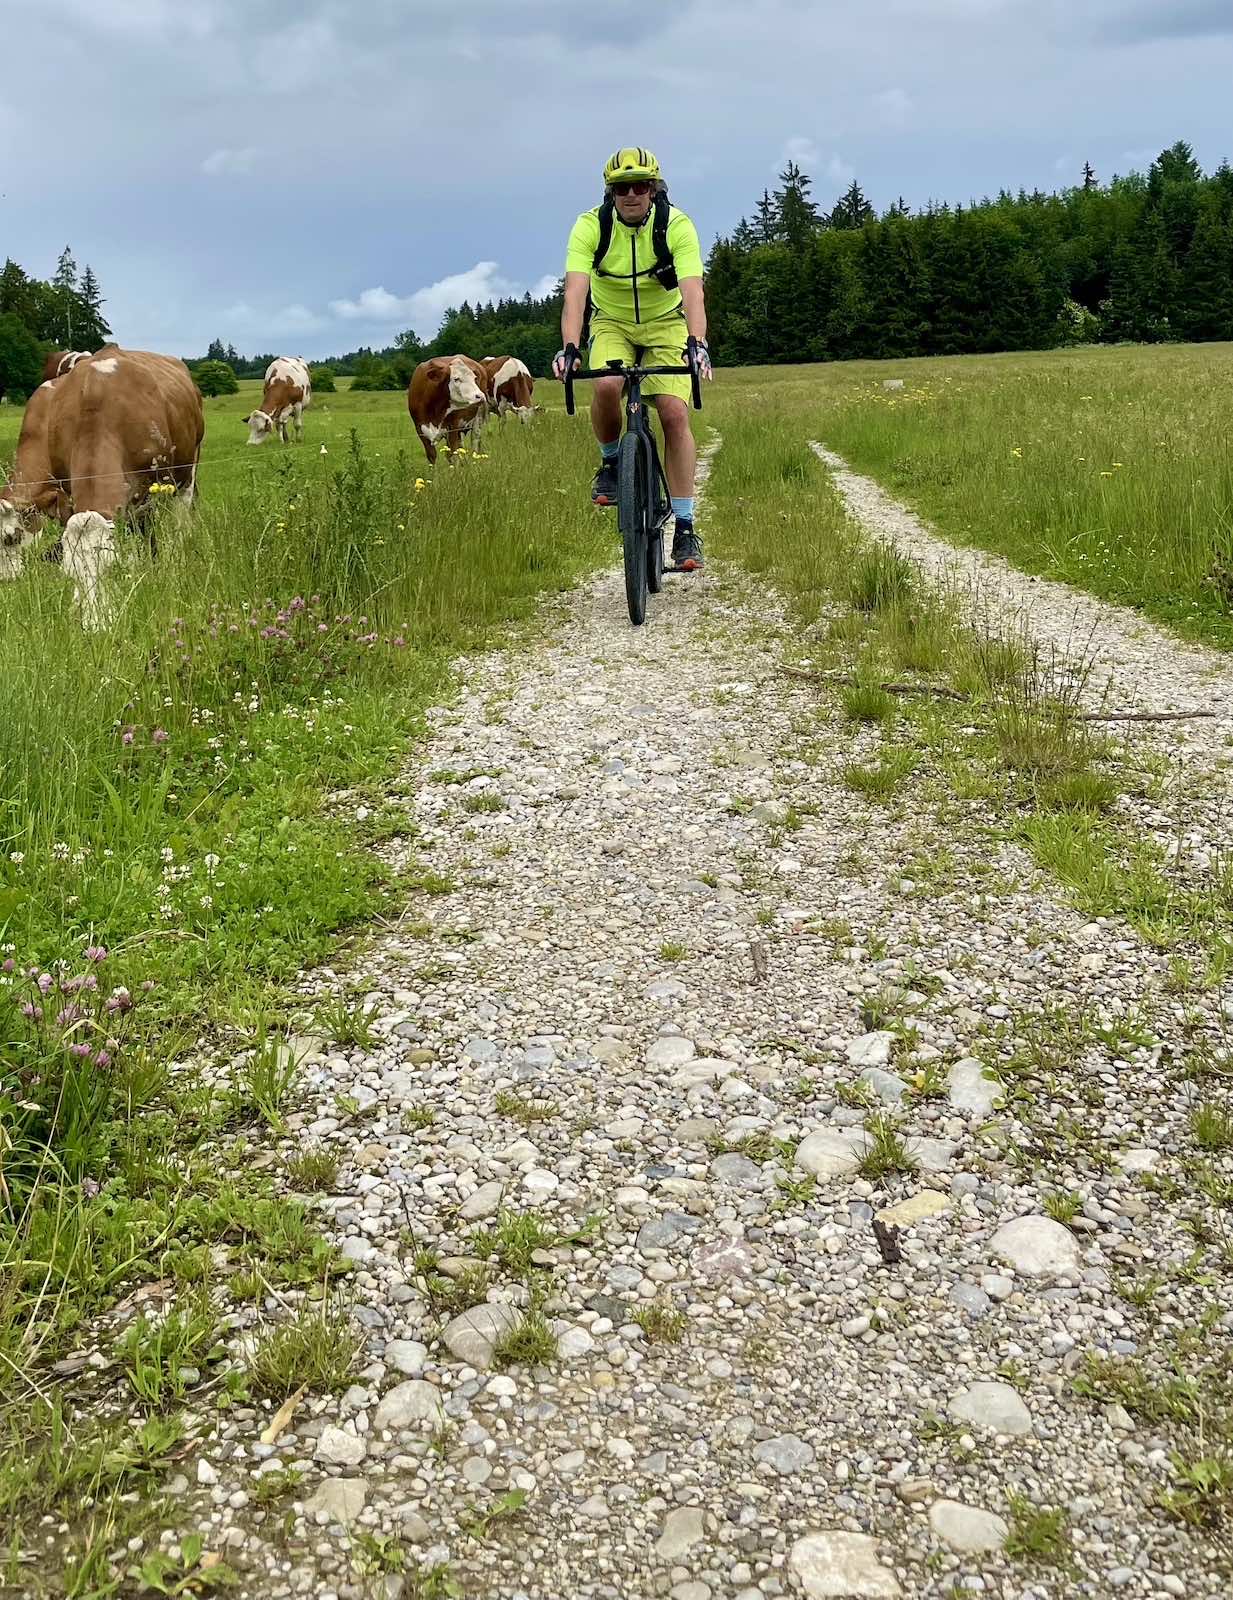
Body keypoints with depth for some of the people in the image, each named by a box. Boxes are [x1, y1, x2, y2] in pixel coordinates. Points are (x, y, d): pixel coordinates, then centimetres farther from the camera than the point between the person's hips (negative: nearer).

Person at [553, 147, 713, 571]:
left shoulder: (677, 226, -21)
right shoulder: (590, 226, -20)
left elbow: (692, 292, -32)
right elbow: (575, 291, -31)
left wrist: (697, 344, -50)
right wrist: (569, 347, -47)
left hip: (665, 322, 0)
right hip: (611, 323, 0)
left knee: (675, 414, -18)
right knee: (606, 386, -32)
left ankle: (685, 527, -11)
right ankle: (610, 462, -2)